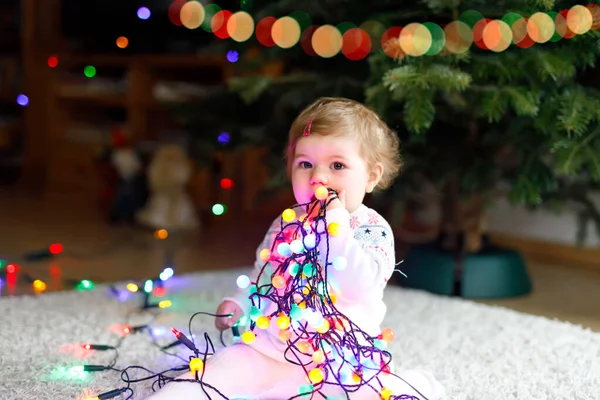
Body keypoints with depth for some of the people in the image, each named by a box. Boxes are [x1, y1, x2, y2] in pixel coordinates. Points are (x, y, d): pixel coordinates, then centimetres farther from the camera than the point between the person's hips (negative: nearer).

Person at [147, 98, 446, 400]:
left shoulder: (372, 229, -7)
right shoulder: (284, 224, 10)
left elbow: (357, 286, -25)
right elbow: (263, 274, 27)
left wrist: (334, 221, -23)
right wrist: (238, 304, 10)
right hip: (269, 349, 5)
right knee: (220, 371, -13)